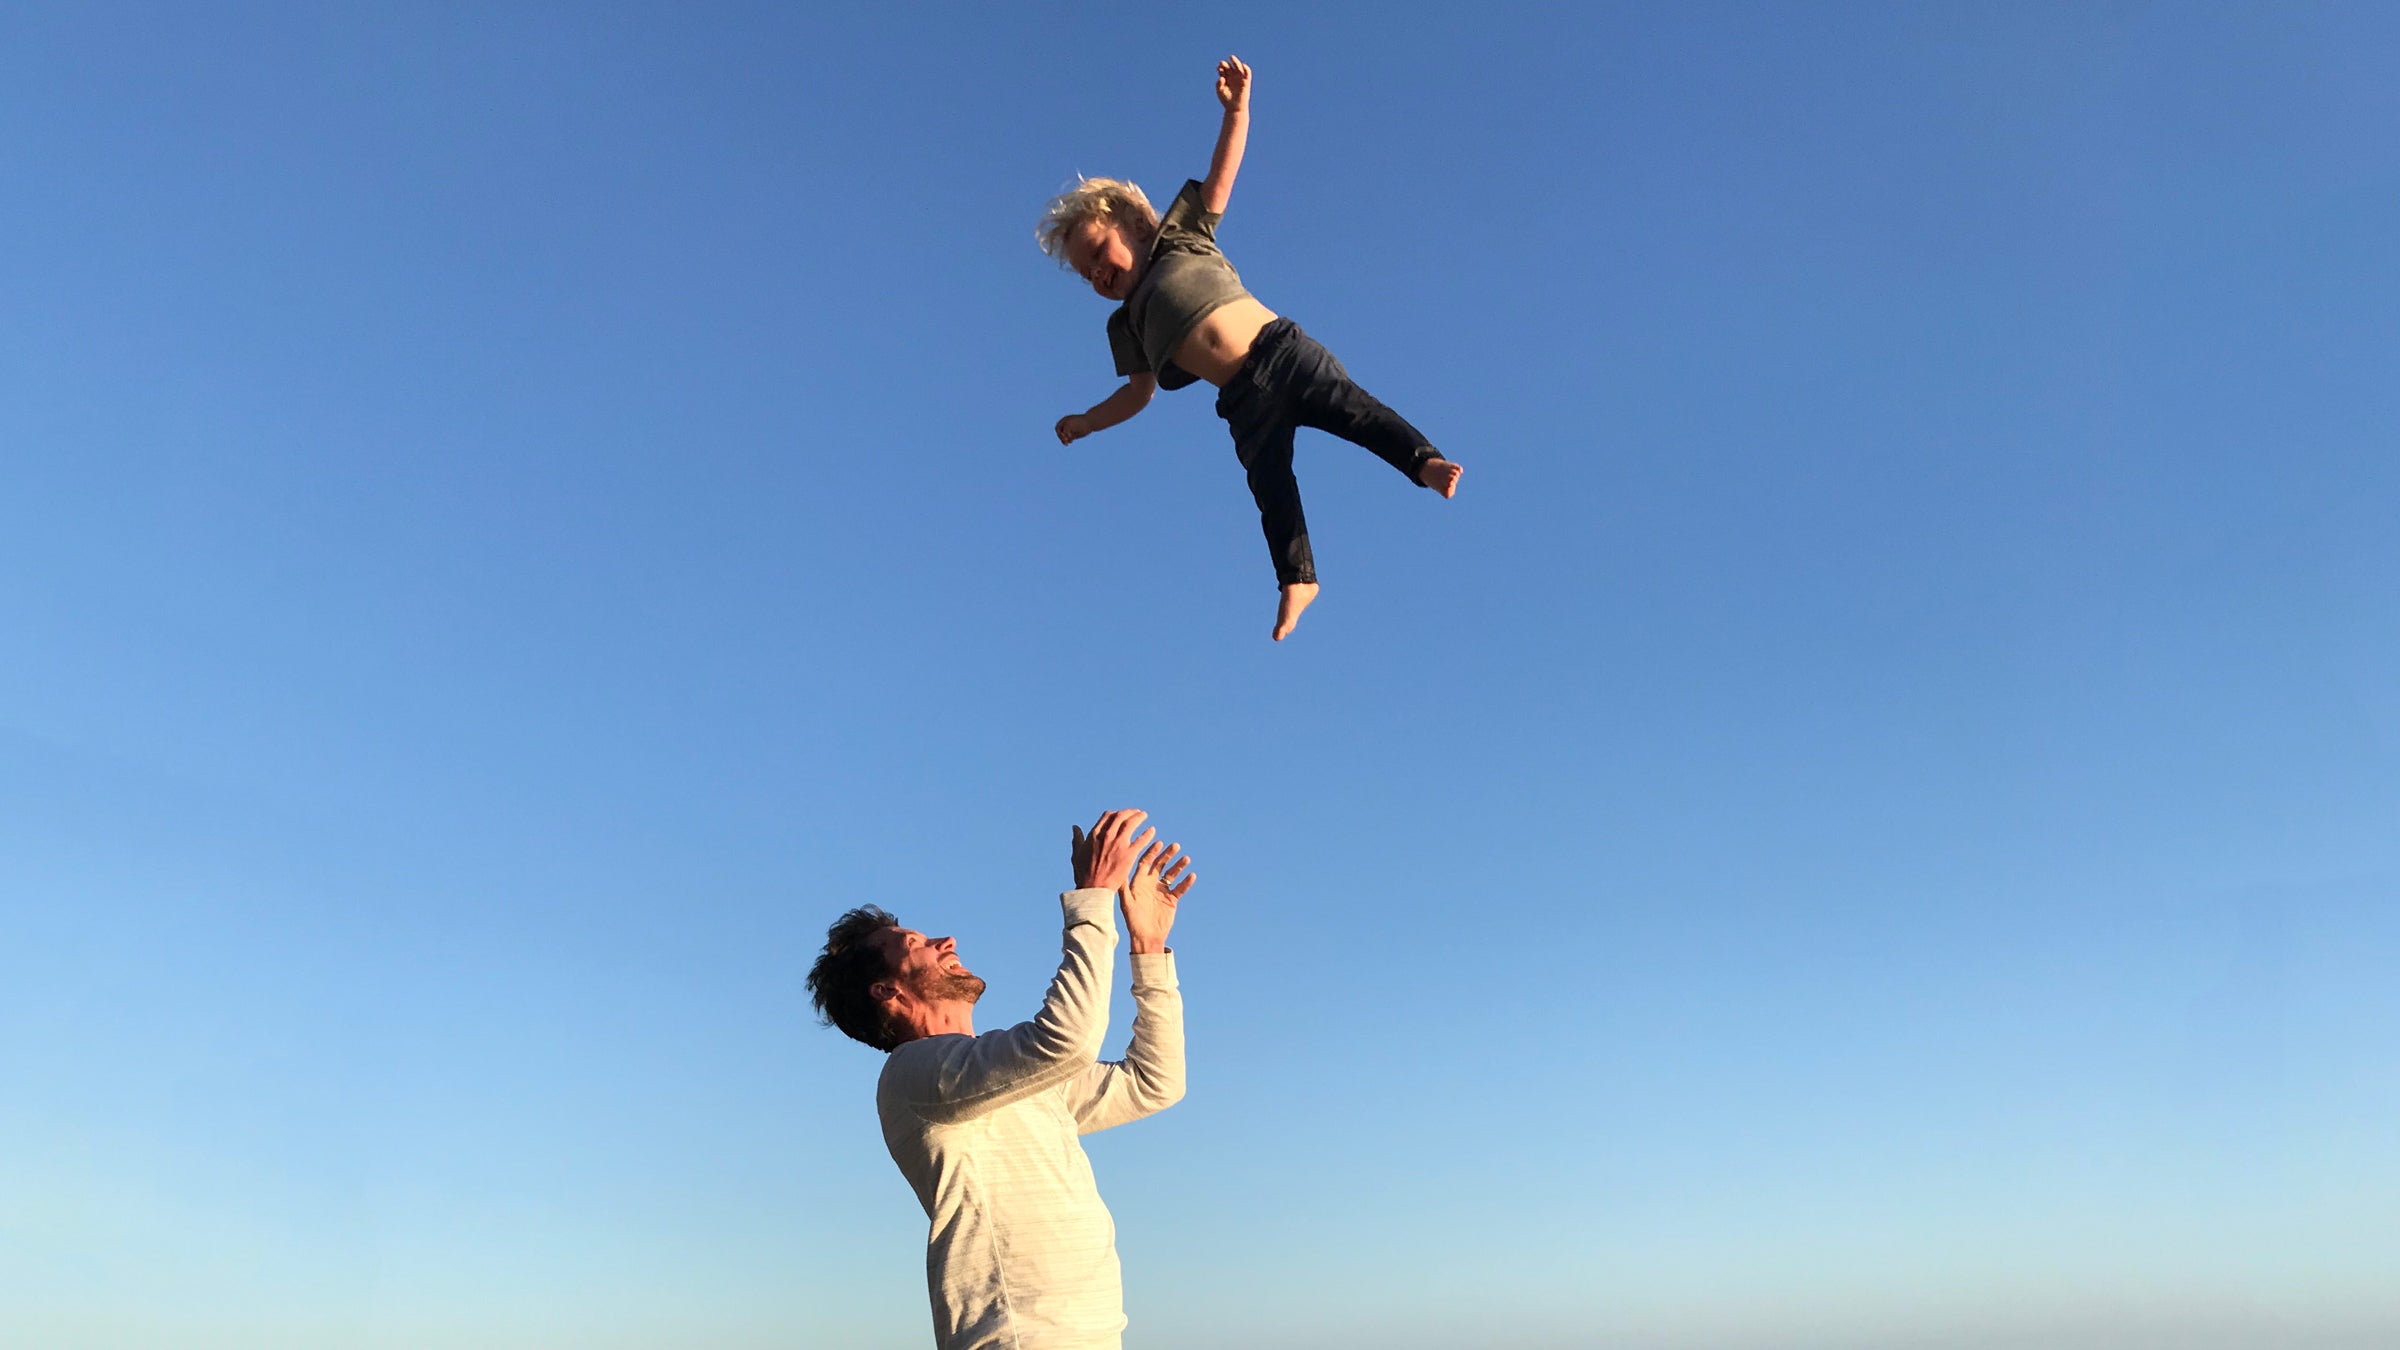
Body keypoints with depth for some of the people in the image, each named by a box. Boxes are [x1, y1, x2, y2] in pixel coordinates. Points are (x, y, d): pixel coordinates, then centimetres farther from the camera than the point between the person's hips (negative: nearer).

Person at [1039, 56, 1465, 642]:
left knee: (1349, 407, -23)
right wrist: (1087, 422, 27)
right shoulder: (1128, 325, 24)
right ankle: (1296, 579, 1)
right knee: (1270, 488, -3)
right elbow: (1141, 391, 32)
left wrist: (1236, 107, -4)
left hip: (1279, 348, -4)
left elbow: (1223, 172, 8)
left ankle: (1424, 460, -31)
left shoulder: (1180, 237, 14)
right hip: (1244, 402, 4)